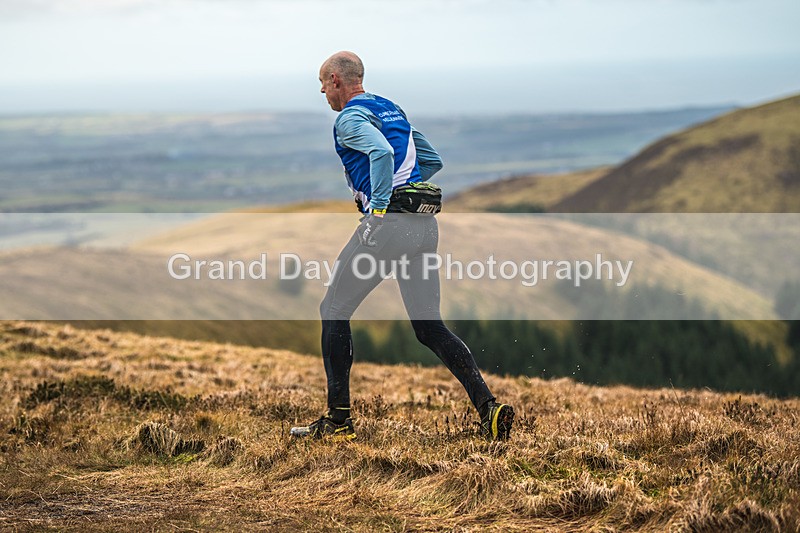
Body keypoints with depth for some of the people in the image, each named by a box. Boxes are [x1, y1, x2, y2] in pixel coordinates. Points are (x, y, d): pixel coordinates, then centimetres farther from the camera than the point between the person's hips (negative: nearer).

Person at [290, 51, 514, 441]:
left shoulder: (350, 118, -5)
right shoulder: (392, 110, 23)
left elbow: (382, 152, -25)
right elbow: (433, 160, 29)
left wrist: (379, 206, -19)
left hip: (388, 223, -8)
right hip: (426, 223, 8)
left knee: (334, 311, 7)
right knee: (429, 327, 10)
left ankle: (338, 419, 7)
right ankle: (488, 407, -5)